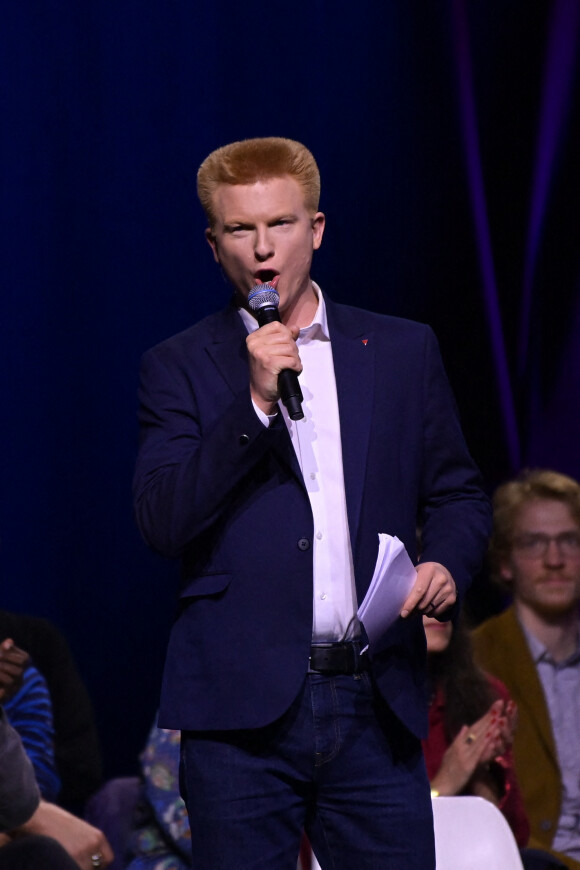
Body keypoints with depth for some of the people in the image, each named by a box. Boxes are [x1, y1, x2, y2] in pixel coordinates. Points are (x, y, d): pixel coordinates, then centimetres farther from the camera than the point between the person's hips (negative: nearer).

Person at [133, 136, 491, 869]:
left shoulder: (403, 352, 12)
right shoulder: (179, 368, 5)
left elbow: (457, 493, 18)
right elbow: (162, 524, -6)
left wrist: (446, 562, -4)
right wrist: (256, 403, -13)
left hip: (376, 705, 2)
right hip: (241, 705, -2)